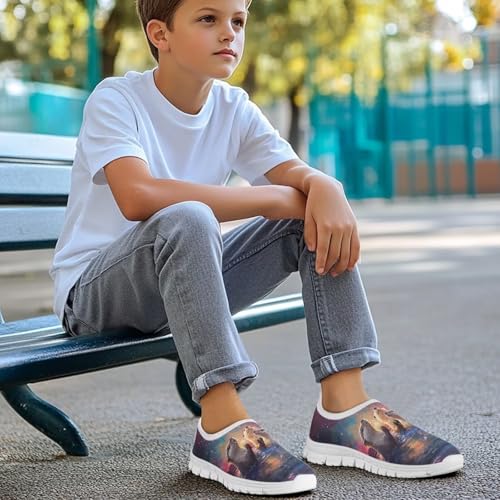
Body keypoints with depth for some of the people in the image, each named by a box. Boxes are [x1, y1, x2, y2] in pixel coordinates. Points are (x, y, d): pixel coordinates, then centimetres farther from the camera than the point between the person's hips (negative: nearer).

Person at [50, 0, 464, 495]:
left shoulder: (235, 109, 2)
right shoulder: (115, 99, -16)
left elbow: (300, 174, -7)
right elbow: (138, 197, -33)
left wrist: (325, 188, -33)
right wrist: (275, 198, -28)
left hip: (189, 282, 6)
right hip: (95, 295, -6)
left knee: (318, 213, -10)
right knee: (187, 220, -36)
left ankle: (344, 408, -17)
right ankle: (223, 428, -34)